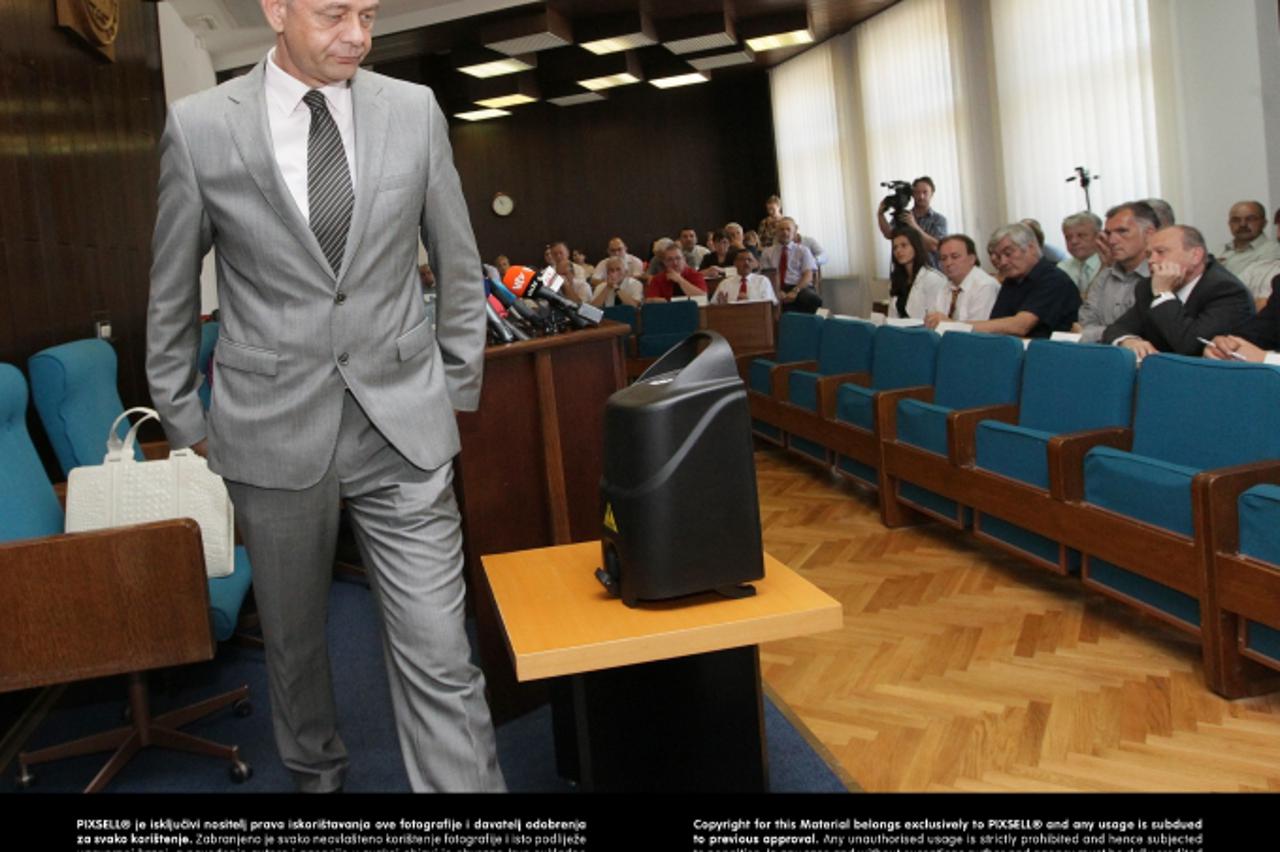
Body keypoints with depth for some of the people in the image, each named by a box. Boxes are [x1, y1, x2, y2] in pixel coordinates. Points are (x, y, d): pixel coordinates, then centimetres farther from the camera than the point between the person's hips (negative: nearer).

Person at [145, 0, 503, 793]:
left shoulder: (415, 110, 0)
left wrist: (460, 392, 11)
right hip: (274, 430, 0)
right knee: (293, 637, 18)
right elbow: (172, 292, 6)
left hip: (405, 426, 0)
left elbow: (460, 266, 9)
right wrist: (184, 421, 10)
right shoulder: (199, 126, -4)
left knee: (439, 657, -4)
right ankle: (317, 770, 43)